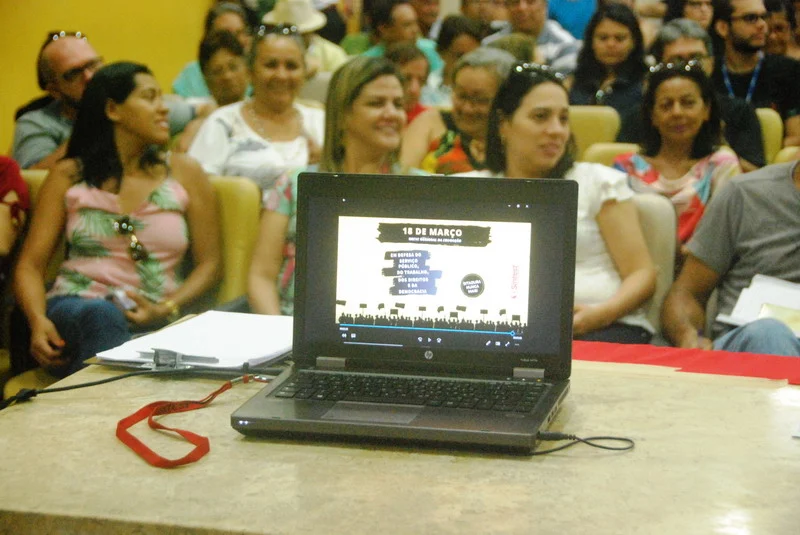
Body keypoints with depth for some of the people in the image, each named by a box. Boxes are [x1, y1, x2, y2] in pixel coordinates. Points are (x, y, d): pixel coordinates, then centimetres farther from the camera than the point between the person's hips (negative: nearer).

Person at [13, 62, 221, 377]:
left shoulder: (185, 174, 14)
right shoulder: (68, 176, 13)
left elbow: (208, 263, 10)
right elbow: (30, 265, 8)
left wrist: (168, 309, -10)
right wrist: (38, 321, -13)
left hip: (154, 324, 0)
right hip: (74, 309, 1)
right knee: (102, 315, -38)